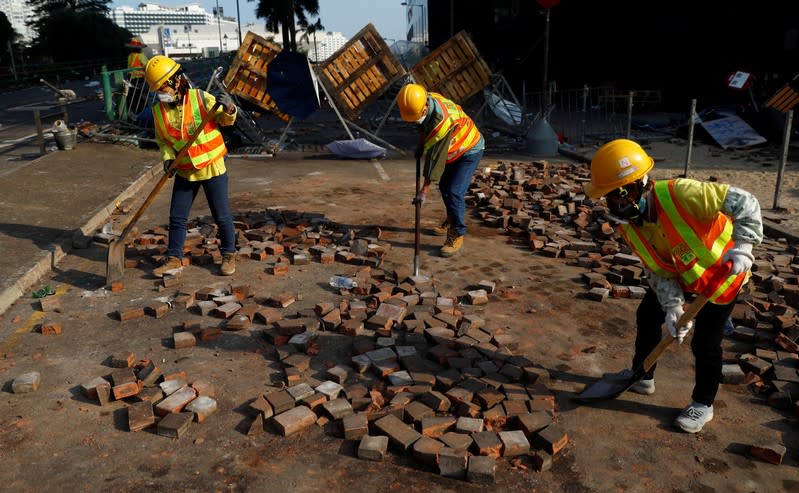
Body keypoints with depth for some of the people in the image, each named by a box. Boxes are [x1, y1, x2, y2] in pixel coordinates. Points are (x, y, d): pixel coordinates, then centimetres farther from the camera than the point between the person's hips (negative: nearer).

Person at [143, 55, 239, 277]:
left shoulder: (201, 98, -13)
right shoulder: (158, 110, -1)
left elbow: (225, 120, -5)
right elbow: (163, 140, 10)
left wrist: (229, 109, -26)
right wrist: (167, 158, -8)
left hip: (212, 167, -4)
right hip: (185, 172, 4)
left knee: (222, 215, 5)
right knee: (177, 217, 10)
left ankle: (229, 255, 22)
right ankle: (174, 258, 24)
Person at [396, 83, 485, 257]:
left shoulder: (442, 120, -39)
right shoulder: (425, 100, -15)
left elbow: (435, 158, -35)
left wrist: (424, 189, -30)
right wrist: (420, 143, 0)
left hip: (469, 151, -9)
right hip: (452, 150, 9)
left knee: (454, 192, -18)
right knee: (444, 187, 18)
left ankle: (457, 235, -6)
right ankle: (452, 221, 40)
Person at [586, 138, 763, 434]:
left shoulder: (680, 194, -37)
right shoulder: (629, 226, -15)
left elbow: (743, 202, -30)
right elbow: (658, 271, -11)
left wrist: (743, 246, -39)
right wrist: (673, 305, -24)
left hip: (722, 270, -6)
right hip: (679, 272, 6)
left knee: (705, 342, -2)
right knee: (647, 316, 11)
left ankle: (703, 405, 20)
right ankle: (642, 376, 34)